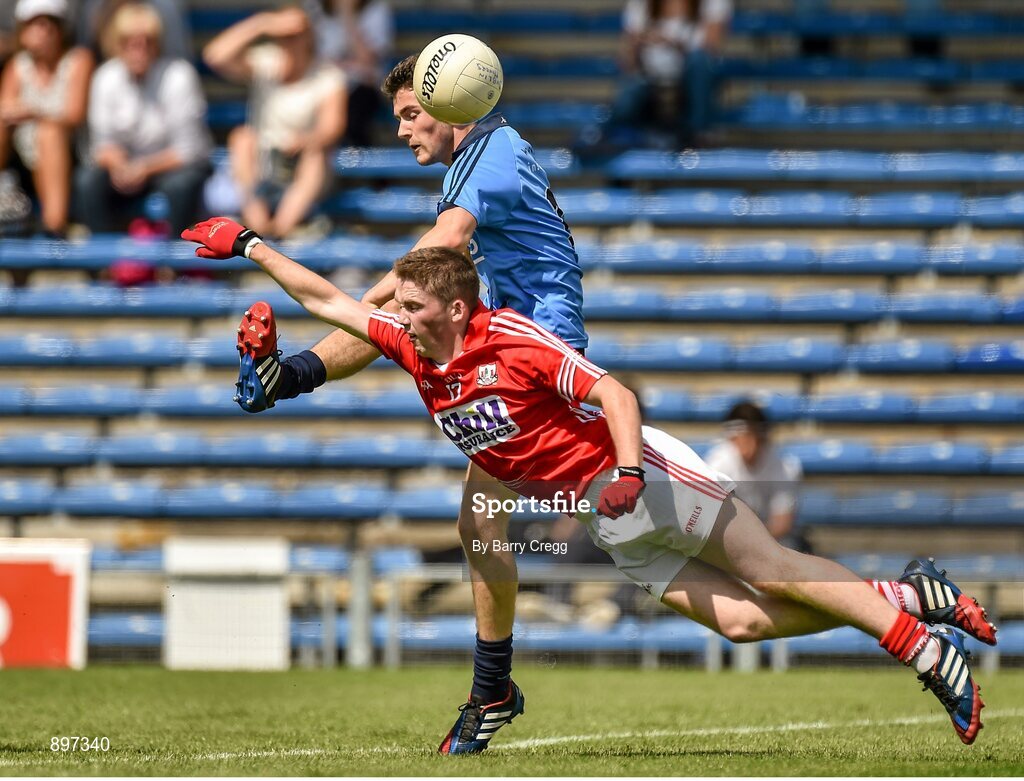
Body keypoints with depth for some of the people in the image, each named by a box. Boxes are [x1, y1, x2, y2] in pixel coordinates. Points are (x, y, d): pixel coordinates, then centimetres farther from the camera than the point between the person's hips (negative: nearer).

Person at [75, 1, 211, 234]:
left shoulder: (178, 76, -17)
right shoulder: (107, 77, -6)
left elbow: (188, 148, -18)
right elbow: (103, 139, -4)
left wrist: (144, 168, -31)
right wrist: (119, 166, -27)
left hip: (176, 162, -3)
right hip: (129, 163, 3)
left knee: (181, 182, -36)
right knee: (89, 180, -24)